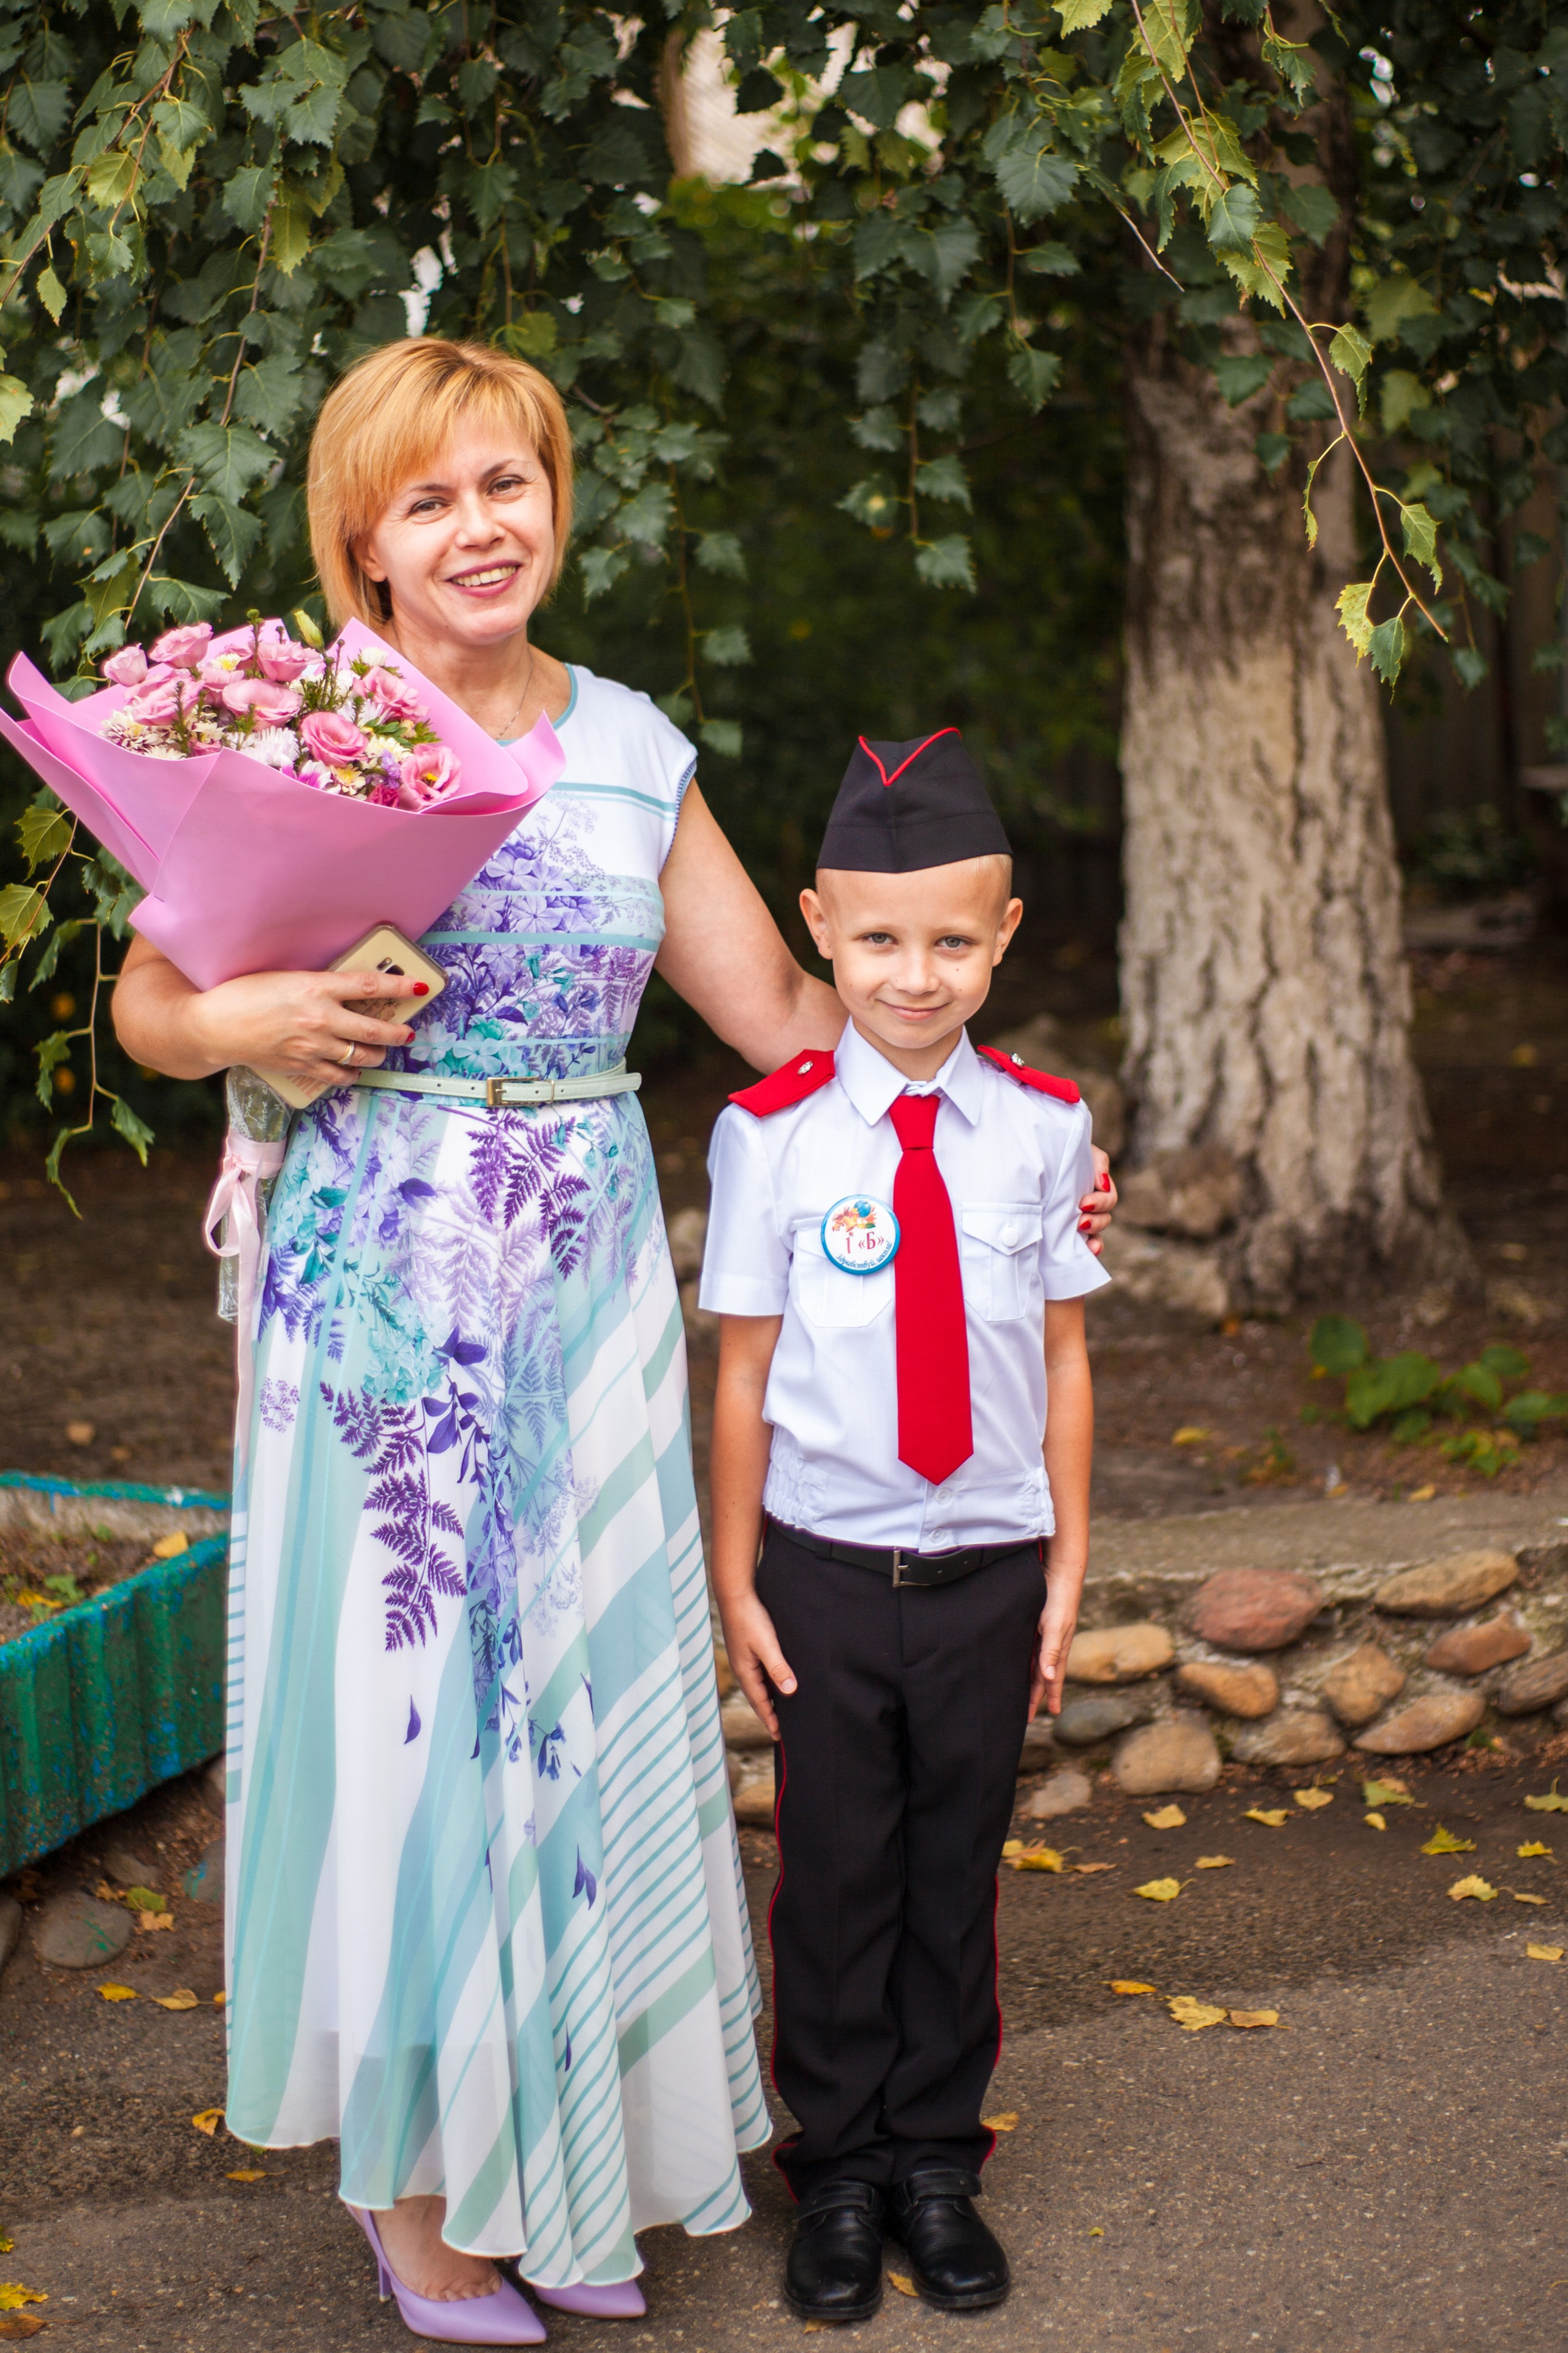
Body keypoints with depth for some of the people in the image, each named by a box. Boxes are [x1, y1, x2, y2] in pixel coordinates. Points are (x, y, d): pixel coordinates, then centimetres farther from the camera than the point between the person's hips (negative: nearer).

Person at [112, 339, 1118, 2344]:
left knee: (584, 1690, 9)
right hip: (383, 1274, -3)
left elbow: (780, 1008, 11)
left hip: (590, 1278, 4)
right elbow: (146, 1006, 2)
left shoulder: (633, 748, 7)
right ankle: (411, 2174, 21)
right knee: (402, 1692, 3)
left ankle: (564, 2155, 26)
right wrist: (249, 1025, -19)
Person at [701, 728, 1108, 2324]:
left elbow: (1064, 1355, 4)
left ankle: (938, 2162, 28)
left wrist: (1067, 1566, 6)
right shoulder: (774, 1133, -8)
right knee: (834, 1869, 8)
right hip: (826, 1564, -1)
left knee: (958, 1864, 11)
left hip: (987, 1564, 2)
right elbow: (741, 1368, -3)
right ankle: (838, 2175, 25)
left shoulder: (1043, 1128, -2)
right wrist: (735, 1581, -2)